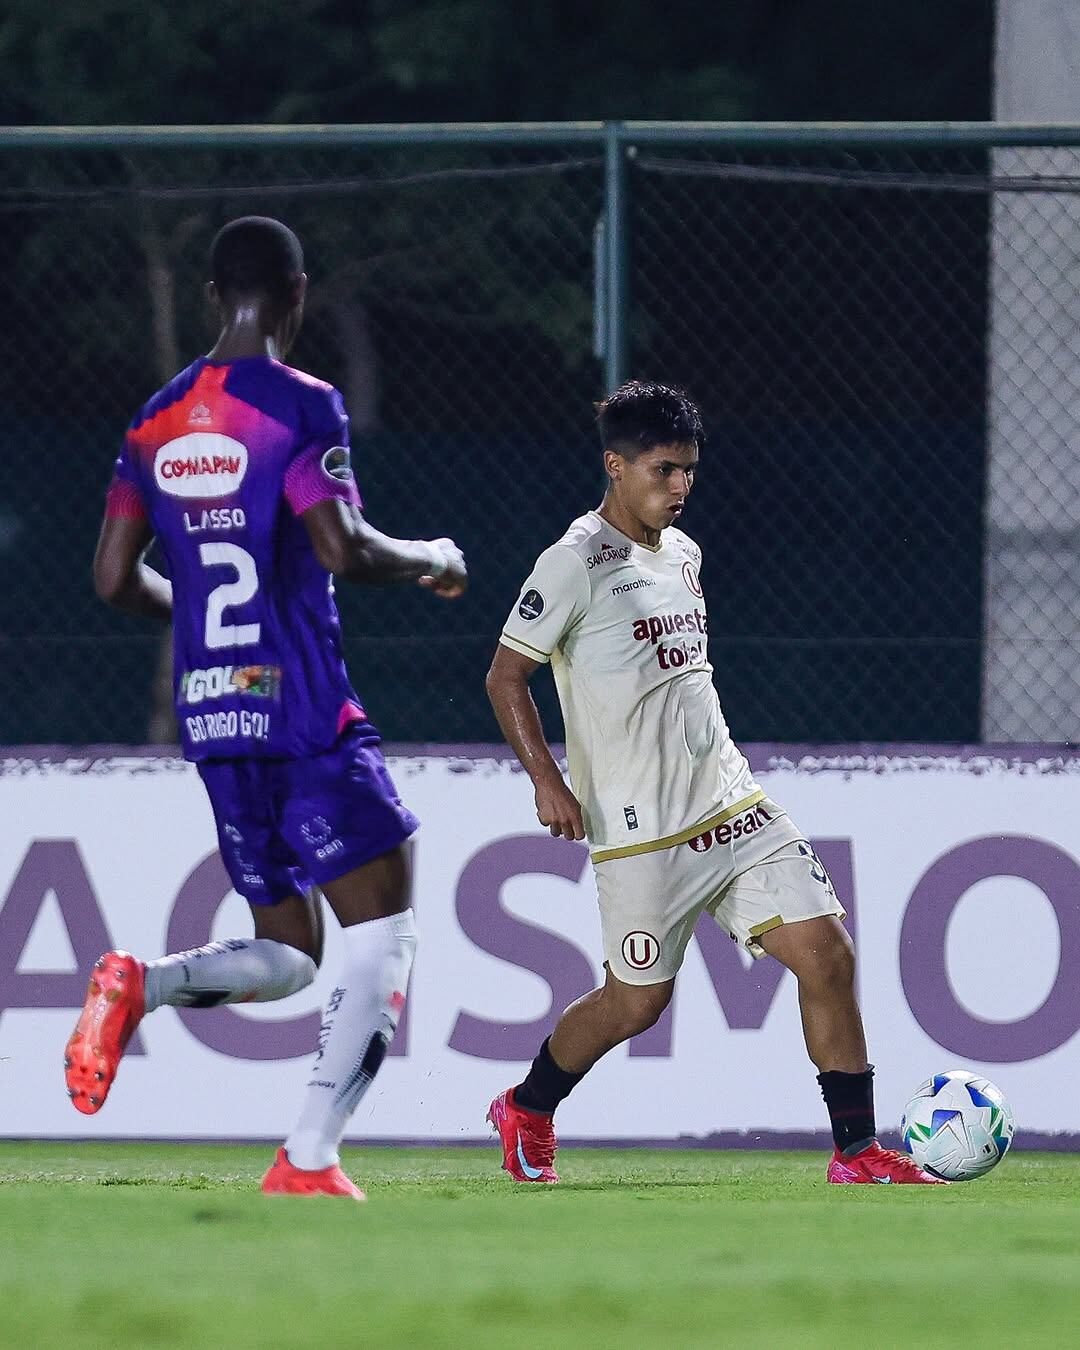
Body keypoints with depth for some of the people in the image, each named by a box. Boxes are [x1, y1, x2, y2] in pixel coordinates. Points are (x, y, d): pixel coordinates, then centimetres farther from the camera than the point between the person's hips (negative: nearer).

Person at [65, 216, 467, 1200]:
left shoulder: (158, 419, 11)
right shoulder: (299, 405, -9)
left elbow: (115, 580, 11)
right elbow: (342, 548, -19)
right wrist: (431, 561, -1)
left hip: (210, 713, 7)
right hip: (304, 708, -7)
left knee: (286, 957, 15)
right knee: (383, 936, 0)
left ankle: (139, 985, -14)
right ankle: (309, 1161, -10)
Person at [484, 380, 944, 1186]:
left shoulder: (682, 554, 14)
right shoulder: (576, 565, -10)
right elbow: (506, 675, -9)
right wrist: (548, 782, -17)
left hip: (734, 807, 7)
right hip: (642, 829, -7)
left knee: (826, 952, -5)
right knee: (637, 1001, 0)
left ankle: (858, 1151, -2)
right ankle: (527, 1113, 27)